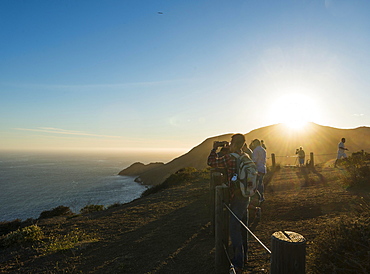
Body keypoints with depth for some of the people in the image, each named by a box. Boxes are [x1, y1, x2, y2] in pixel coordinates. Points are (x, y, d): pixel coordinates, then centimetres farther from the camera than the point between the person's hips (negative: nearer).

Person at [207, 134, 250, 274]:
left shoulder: (230, 158, -19)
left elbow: (211, 162, -12)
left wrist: (214, 149, 2)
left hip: (236, 198, -9)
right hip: (245, 197, 9)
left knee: (234, 229, -1)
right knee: (242, 228, 20)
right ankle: (243, 256, 36)